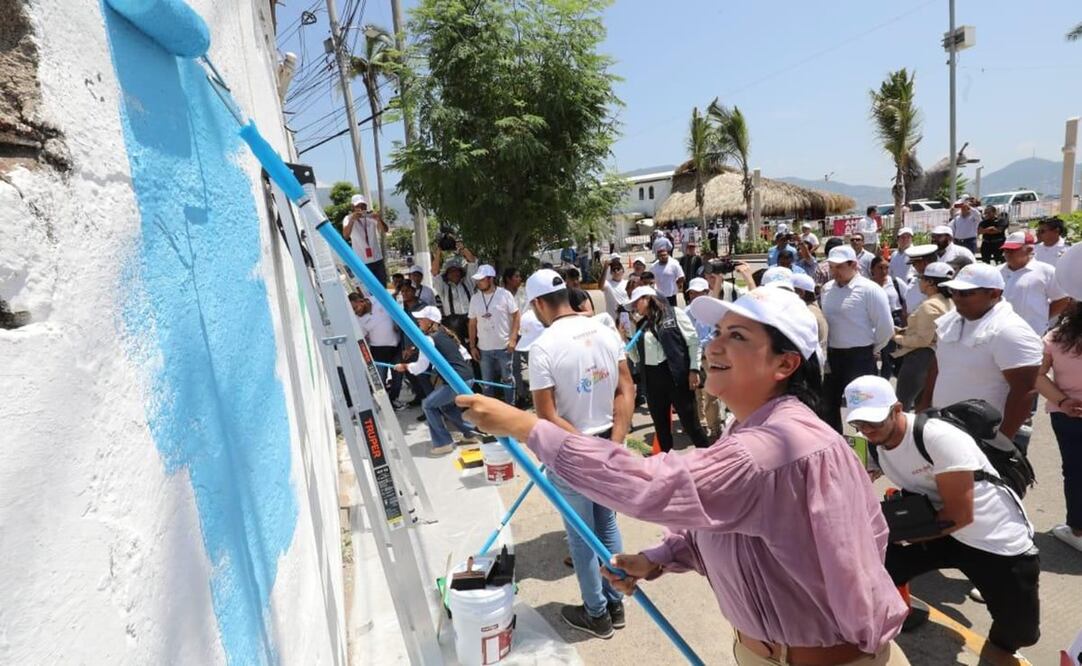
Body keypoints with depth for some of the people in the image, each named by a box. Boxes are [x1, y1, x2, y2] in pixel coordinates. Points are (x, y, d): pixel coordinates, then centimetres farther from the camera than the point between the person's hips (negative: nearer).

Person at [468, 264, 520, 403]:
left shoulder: (504, 294, -8)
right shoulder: (475, 298, 3)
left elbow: (516, 315, -6)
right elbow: (472, 323, 8)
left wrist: (512, 338, -13)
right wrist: (472, 346, 5)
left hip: (504, 346, -3)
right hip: (484, 348, 3)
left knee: (507, 379, 9)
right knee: (487, 382, 14)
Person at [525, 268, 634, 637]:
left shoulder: (543, 347, -19)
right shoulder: (607, 331, -2)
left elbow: (547, 418, -20)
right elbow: (626, 392, -3)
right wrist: (613, 445, -7)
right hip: (608, 443, 6)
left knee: (581, 537, 13)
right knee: (607, 525, 21)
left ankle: (597, 614, 30)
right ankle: (615, 604, 37)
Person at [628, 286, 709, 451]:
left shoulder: (674, 314, -1)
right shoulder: (641, 325, 13)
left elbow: (693, 341, -4)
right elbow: (637, 358, 16)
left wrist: (694, 370, -11)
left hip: (677, 375, -5)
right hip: (651, 378, 6)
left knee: (690, 422, 1)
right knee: (660, 426, 13)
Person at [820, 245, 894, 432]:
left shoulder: (869, 290, -13)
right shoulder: (827, 289, 5)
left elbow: (886, 328, -11)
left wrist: (871, 351, -1)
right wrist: (825, 351, 10)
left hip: (859, 358, -6)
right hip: (832, 356, 6)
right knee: (828, 405, 15)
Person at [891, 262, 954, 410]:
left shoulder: (929, 306, -22)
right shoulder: (948, 302, 9)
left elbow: (923, 340, -24)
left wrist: (898, 338, -11)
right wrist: (906, 330, 8)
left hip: (920, 357, -10)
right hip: (936, 356, 10)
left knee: (901, 404, -1)